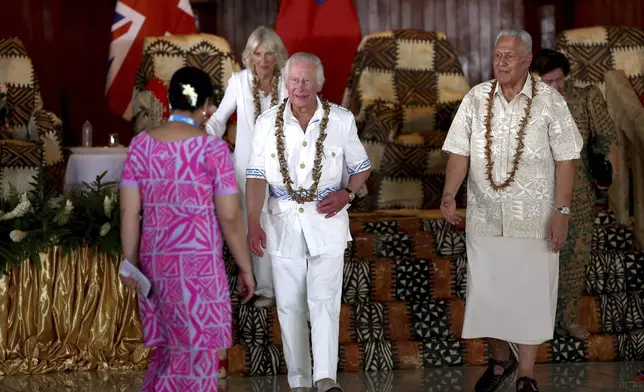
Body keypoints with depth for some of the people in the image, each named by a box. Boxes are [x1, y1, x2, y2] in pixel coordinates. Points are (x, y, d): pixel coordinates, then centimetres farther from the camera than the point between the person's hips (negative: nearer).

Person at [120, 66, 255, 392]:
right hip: (198, 263, -5)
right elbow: (230, 217, -10)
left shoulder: (140, 144, 1)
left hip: (155, 261, 5)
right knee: (195, 354, 5)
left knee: (169, 347, 20)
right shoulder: (212, 148, -11)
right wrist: (245, 268, 0)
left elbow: (129, 212, 1)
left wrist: (130, 262, 9)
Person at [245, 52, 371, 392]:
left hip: (326, 223, -1)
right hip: (283, 224, 2)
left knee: (324, 299, -13)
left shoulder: (341, 121, -2)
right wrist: (253, 223, -16)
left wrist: (346, 194, -11)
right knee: (289, 305, 5)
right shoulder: (267, 123, -1)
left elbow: (361, 168, 9)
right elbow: (256, 176, -4)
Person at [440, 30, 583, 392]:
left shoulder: (549, 100, -6)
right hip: (485, 218, 3)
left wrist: (562, 212, -10)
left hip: (534, 221, -2)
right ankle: (500, 360, 32)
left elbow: (565, 160, -5)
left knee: (530, 295, 3)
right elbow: (460, 152, 0)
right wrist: (449, 195, -15)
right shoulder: (476, 99, 1)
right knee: (485, 293, 9)